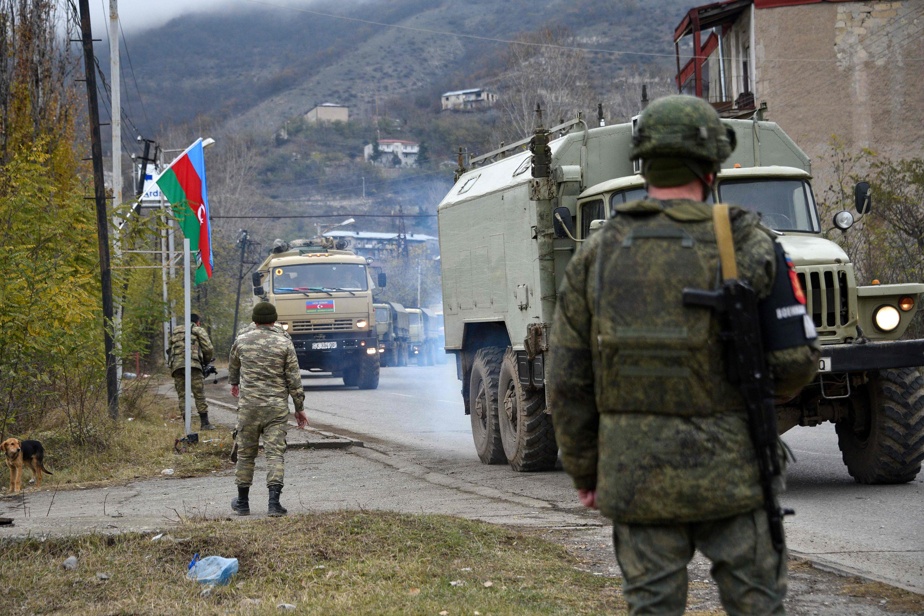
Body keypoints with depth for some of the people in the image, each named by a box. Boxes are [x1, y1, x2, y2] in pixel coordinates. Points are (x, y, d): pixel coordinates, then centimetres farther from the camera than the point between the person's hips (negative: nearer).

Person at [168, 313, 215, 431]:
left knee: (182, 395, 6)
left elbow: (170, 350, 23)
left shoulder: (175, 331, 27)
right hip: (191, 364, -4)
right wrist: (206, 361, 21)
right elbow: (209, 349, 5)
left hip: (175, 366, 4)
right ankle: (204, 423, -4)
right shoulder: (199, 330, 13)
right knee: (199, 394, -1)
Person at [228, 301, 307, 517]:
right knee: (275, 453, -3)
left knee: (245, 453, 12)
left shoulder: (242, 340, 4)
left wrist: (234, 383, 46)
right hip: (277, 406, -1)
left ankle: (242, 502, 20)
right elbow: (294, 378, -3)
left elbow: (233, 365, 24)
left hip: (248, 405, 1)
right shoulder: (284, 343, -3)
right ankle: (274, 501, -15)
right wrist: (299, 408, 6)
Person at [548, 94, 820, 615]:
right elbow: (797, 358, -5)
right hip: (729, 471, -2)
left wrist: (584, 471, 14)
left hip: (635, 472, 3)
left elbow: (567, 381, 4)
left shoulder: (598, 255, 2)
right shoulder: (746, 245, -6)